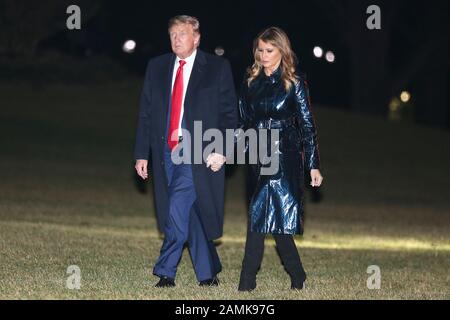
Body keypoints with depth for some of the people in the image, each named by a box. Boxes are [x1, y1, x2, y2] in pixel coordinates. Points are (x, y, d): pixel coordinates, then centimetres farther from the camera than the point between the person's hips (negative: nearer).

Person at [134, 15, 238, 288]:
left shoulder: (218, 68, 1)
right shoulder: (157, 67, 12)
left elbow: (230, 113, 0)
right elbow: (146, 113, 12)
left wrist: (221, 150, -11)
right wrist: (142, 154, 6)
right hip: (167, 152, 4)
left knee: (177, 209, -17)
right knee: (192, 214, 10)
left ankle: (166, 272, -6)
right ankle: (208, 274, 22)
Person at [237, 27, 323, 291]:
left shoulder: (294, 83, -3)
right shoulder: (251, 81, 11)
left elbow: (307, 125, -3)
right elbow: (244, 122, 15)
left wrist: (314, 165, -7)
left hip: (285, 157, -5)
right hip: (258, 157, 5)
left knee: (261, 216, -11)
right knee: (275, 220, 4)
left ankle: (247, 284, -6)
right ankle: (298, 279, 13)